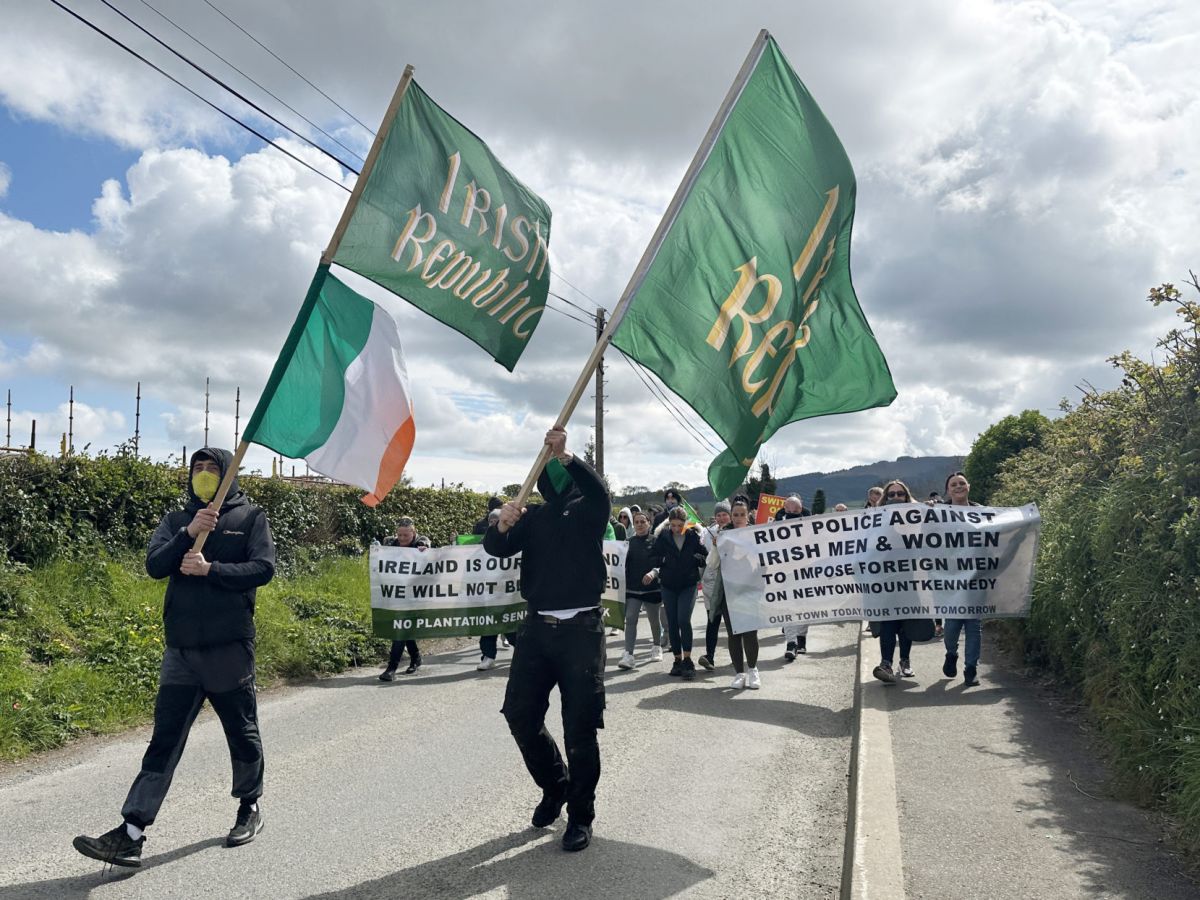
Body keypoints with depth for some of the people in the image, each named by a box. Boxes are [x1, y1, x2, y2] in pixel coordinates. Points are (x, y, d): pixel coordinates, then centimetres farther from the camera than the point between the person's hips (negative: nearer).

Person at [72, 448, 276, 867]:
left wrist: (210, 569, -19)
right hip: (180, 649, 3)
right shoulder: (177, 519, 11)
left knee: (242, 732, 11)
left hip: (230, 648, -3)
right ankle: (131, 834, -1)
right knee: (164, 741, 1)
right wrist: (189, 534, -18)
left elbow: (263, 568, -10)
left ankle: (250, 807, 31)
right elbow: (154, 565, -4)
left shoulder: (250, 517, 1)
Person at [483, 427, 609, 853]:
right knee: (520, 715, 6)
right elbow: (496, 548, -3)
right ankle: (555, 786, 31)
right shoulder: (533, 517, 10)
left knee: (580, 726, -1)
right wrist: (502, 525, -26)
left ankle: (581, 815, 14)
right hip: (537, 627, 4)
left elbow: (599, 492, -22)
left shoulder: (587, 511, 1)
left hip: (581, 629, -4)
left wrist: (565, 456, -38)